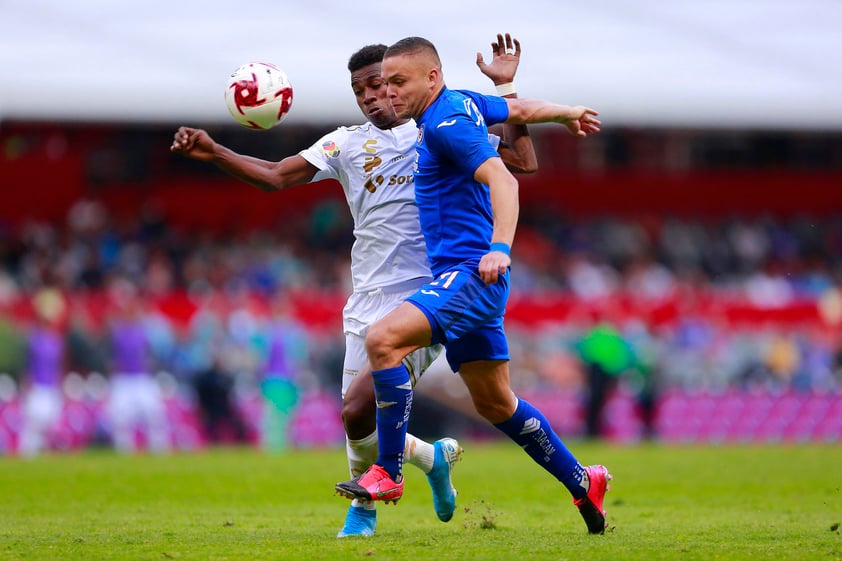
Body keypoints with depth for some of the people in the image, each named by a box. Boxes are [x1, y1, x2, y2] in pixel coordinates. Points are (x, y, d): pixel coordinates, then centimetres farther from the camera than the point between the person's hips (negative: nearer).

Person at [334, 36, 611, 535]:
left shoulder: (447, 122, -15)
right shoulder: (463, 103, 13)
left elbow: (502, 179, -26)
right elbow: (519, 108, 29)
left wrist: (500, 247, -38)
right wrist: (568, 114, 49)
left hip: (471, 273, -11)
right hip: (459, 278, 11)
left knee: (383, 339, -27)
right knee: (494, 402, 17)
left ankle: (388, 473, -22)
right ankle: (582, 482, 28)